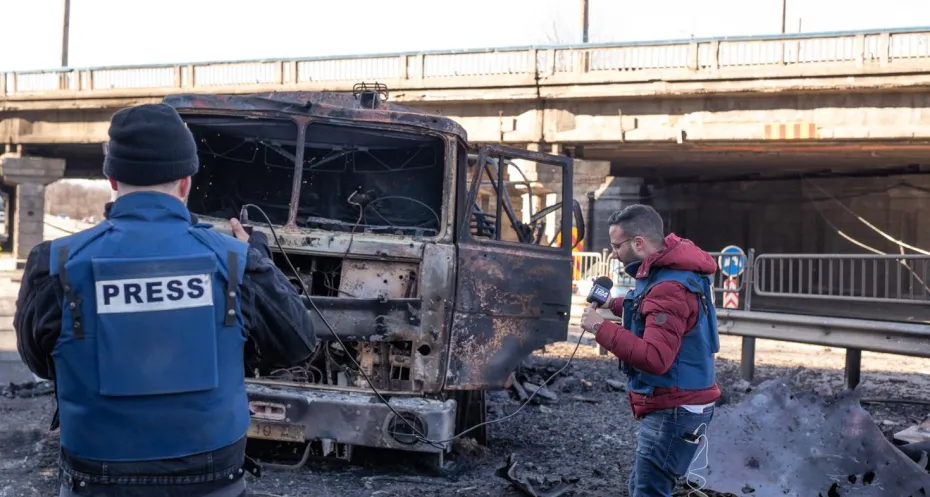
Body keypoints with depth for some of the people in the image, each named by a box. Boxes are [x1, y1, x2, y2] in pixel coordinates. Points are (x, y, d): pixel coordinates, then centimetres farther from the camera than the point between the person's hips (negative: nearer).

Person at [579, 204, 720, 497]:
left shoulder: (669, 288, -24)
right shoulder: (667, 272, 9)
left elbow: (655, 358, -33)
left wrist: (601, 329, -27)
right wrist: (614, 305, 14)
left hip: (674, 411, -11)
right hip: (671, 406, 11)